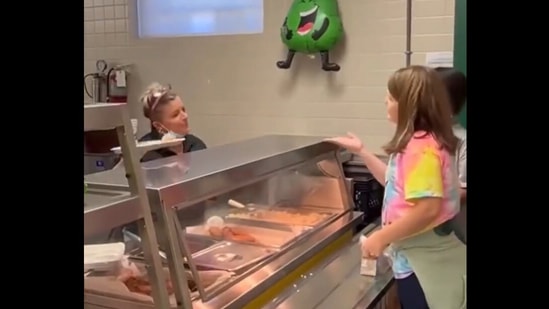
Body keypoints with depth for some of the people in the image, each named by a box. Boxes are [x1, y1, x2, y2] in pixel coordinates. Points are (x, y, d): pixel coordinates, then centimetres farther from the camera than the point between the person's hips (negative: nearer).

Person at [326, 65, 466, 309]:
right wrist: (361, 152, 17)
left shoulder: (421, 147, -23)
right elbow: (396, 182, 21)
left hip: (423, 261, -10)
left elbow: (428, 208, -30)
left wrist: (382, 237, -23)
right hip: (417, 257, 10)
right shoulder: (422, 142, 9)